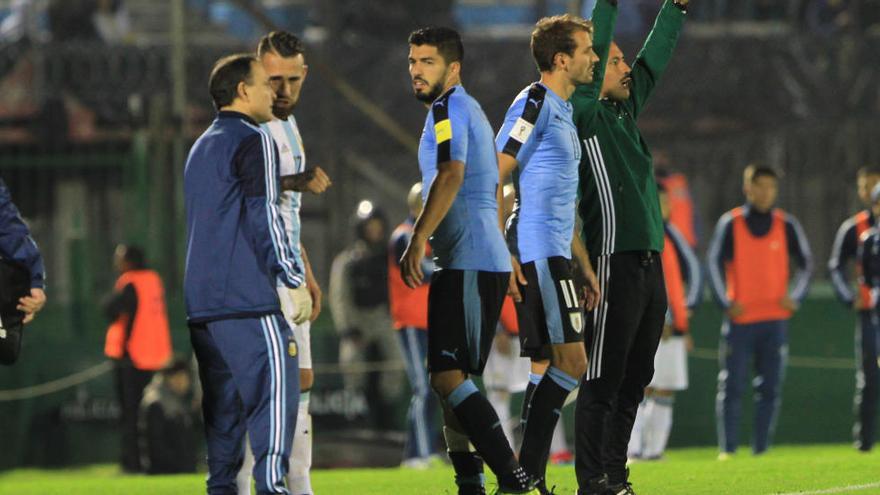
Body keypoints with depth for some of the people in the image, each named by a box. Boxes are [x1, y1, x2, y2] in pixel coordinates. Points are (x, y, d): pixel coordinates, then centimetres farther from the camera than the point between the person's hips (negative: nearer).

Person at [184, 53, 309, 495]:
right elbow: (264, 216, -12)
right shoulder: (254, 142, -5)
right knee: (274, 392, -12)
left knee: (223, 404, 8)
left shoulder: (201, 147, 22)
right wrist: (295, 280, -9)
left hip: (200, 300, 9)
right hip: (247, 298, -9)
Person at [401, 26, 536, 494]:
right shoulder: (470, 110, 24)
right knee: (452, 377, 12)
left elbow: (451, 175, -24)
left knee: (447, 377, -15)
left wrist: (417, 240, -30)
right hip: (487, 260, 11)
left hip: (467, 263, -11)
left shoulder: (449, 108, -8)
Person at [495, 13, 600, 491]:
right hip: (537, 255, -10)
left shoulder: (562, 111, 19)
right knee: (570, 363, -12)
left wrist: (583, 265, 25)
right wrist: (502, 255, -20)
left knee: (550, 367, 9)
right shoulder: (534, 104, -10)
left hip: (552, 256, 10)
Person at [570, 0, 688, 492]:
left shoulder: (625, 111, 17)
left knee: (633, 380, 10)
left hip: (650, 263, 9)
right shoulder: (585, 114, -5)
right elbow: (593, 51, -16)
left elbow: (654, 61, 27)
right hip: (615, 264, -9)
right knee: (603, 379, -7)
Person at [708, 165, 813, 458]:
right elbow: (715, 263, 1)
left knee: (770, 388, 1)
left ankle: (761, 448, 5)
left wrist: (795, 297, 3)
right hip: (740, 318, -2)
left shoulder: (786, 226, 7)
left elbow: (805, 263, 15)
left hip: (775, 319, 2)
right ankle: (727, 448, -4)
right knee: (731, 386, -6)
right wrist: (725, 302, -6)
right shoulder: (730, 223, 1)